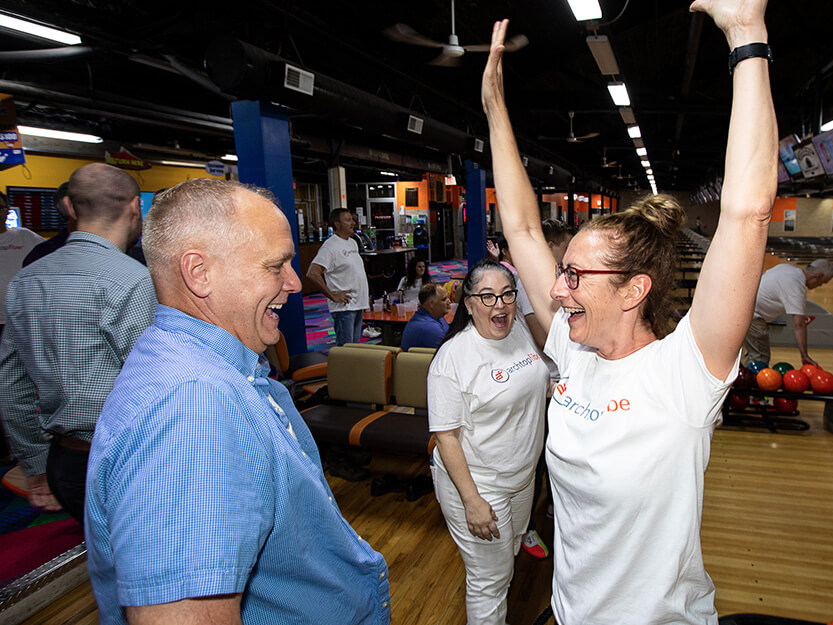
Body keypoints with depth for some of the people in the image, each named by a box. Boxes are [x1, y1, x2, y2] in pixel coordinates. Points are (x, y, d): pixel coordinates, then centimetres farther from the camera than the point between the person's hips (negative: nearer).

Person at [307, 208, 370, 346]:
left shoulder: (352, 243, 15)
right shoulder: (330, 246, -13)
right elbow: (312, 273, -21)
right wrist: (332, 296, -18)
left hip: (358, 305, 9)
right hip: (344, 306, -8)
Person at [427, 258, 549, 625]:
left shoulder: (522, 330, -3)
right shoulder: (452, 357, -24)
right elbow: (446, 435, -22)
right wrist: (472, 500, -23)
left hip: (523, 475, 8)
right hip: (475, 480, -7)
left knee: (510, 554, 28)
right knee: (490, 579, 6)